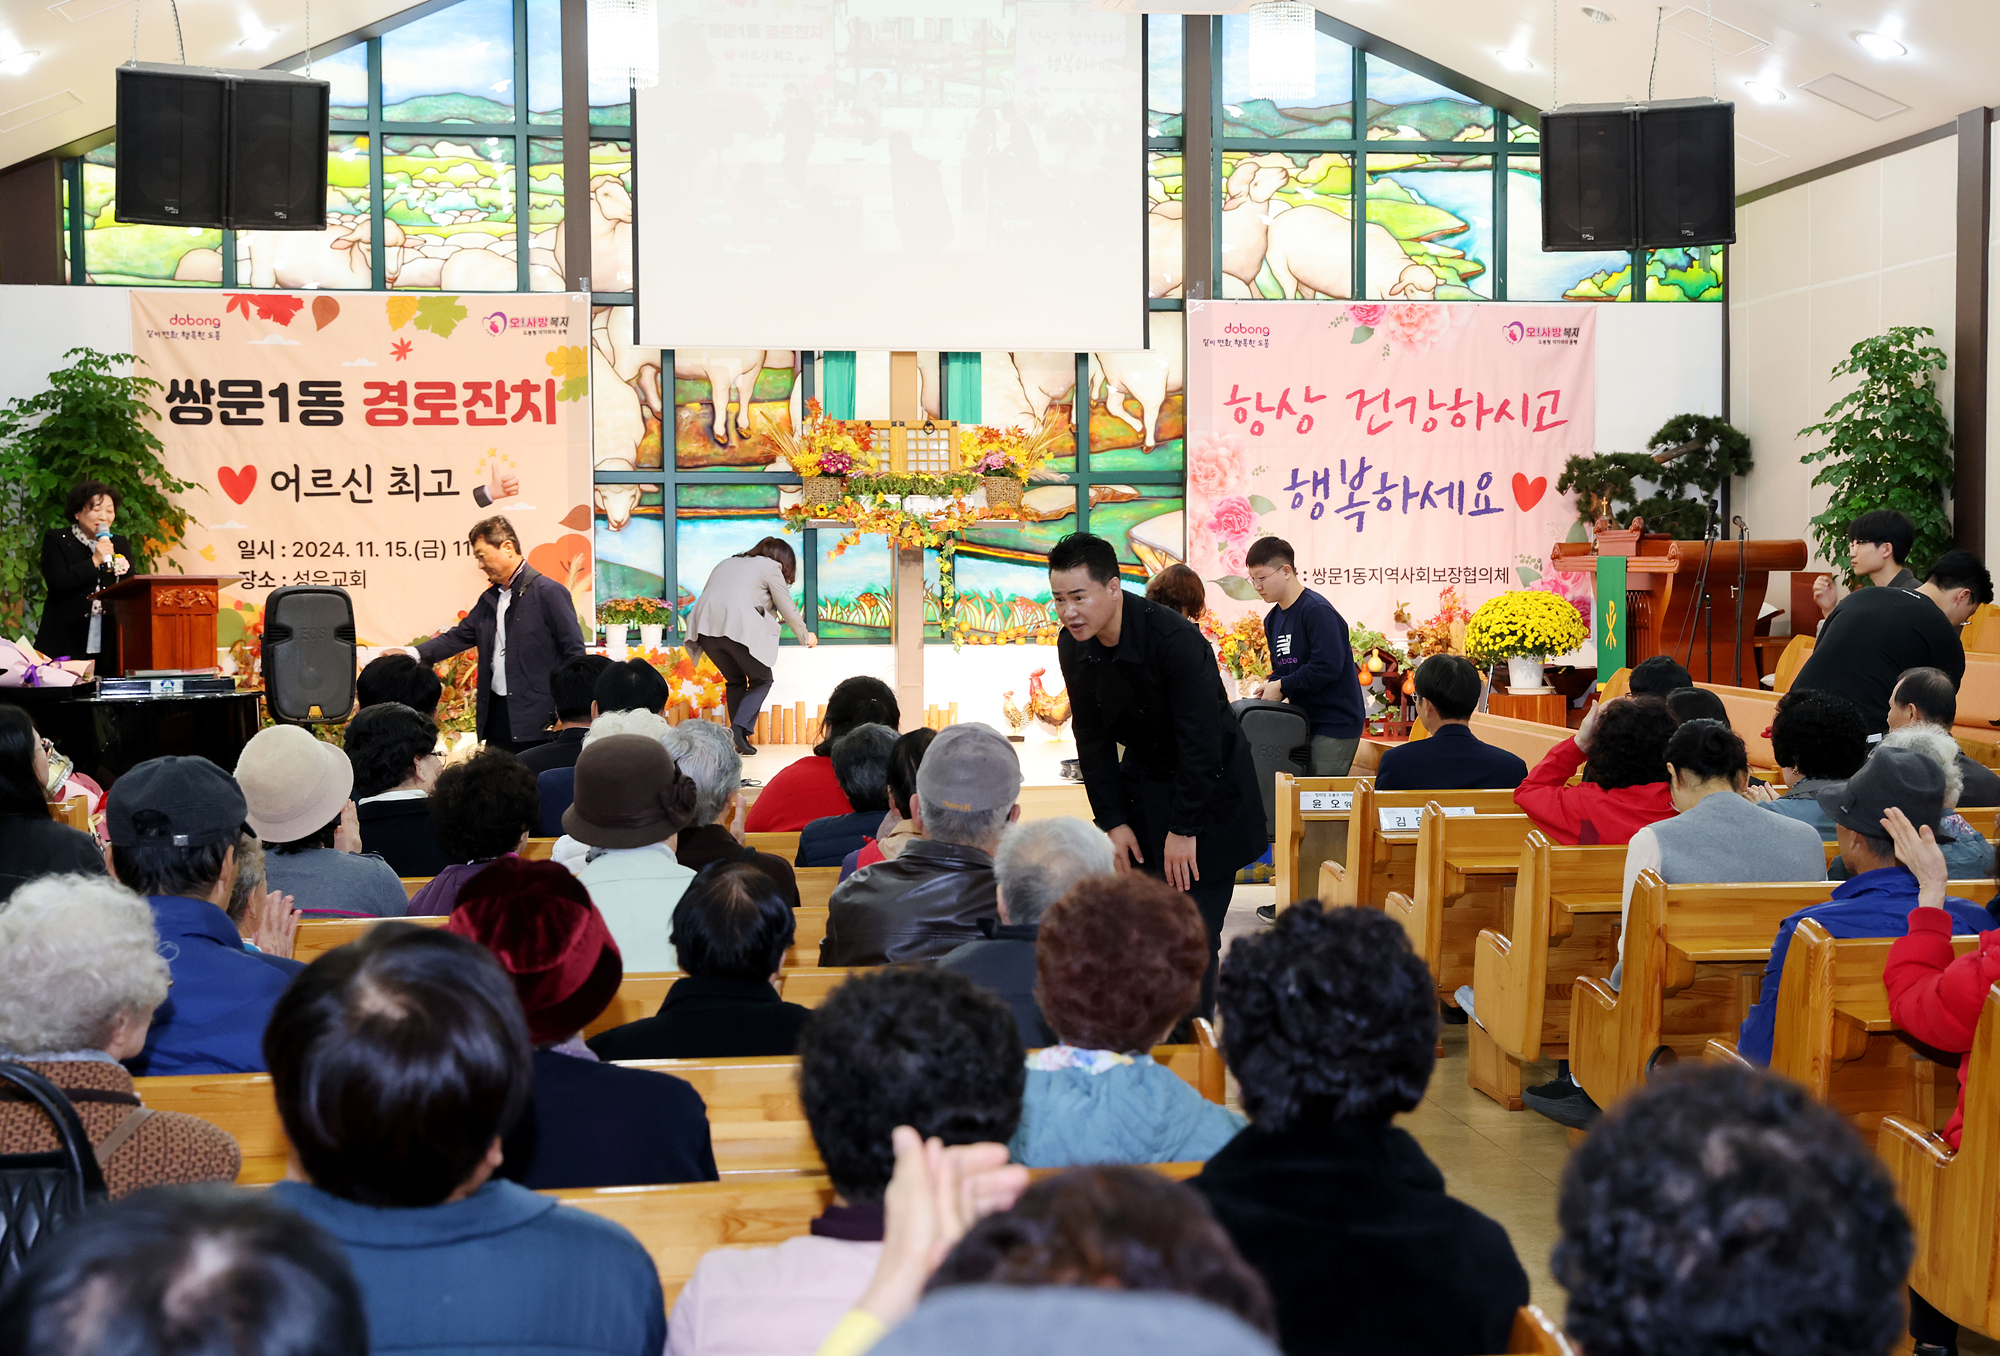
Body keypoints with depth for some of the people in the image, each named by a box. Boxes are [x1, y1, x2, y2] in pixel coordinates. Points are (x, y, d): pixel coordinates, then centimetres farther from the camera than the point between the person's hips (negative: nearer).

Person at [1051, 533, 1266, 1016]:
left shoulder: (1175, 640, -28)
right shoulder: (1073, 646, -8)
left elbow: (1201, 742, -25)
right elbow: (1093, 738, 1)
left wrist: (1183, 830, -21)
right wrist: (1113, 821, -4)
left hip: (1210, 792, -6)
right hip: (1143, 782, 6)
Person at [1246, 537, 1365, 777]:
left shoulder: (1317, 610, -16)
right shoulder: (1273, 619, 13)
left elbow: (1327, 667, -24)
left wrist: (1282, 687, -16)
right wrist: (1269, 690, -2)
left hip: (1335, 723, -9)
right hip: (1304, 720, 9)